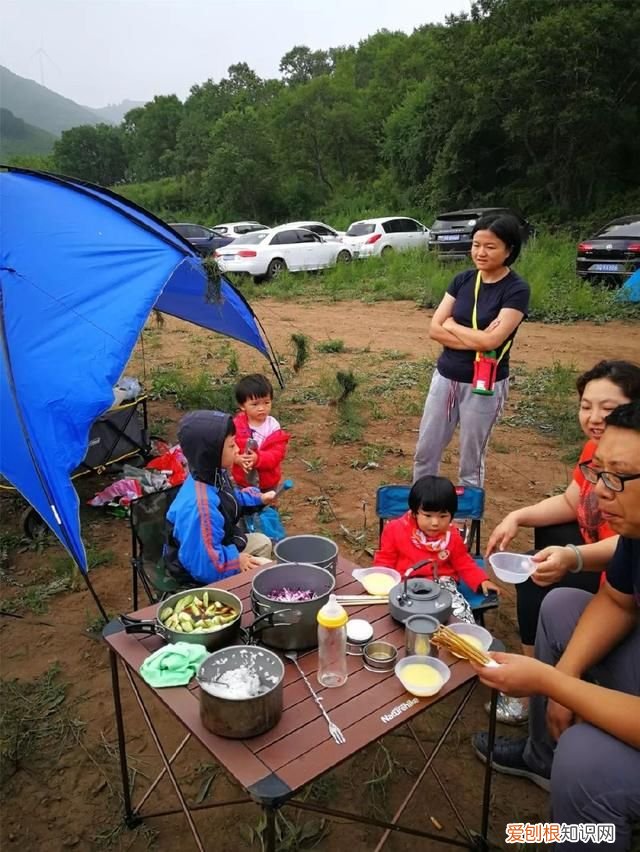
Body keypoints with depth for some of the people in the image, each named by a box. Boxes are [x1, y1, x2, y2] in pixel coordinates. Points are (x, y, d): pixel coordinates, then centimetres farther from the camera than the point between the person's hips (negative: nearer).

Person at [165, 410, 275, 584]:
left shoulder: (215, 474, -10)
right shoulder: (200, 505, -41)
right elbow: (203, 563, -35)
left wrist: (258, 498, 10)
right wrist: (236, 560, -22)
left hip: (220, 547, 9)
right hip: (203, 573, -9)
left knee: (262, 543, 22)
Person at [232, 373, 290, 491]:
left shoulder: (273, 427, -17)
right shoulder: (236, 425, -15)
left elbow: (277, 454, -22)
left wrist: (258, 458, -40)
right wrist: (237, 459, -32)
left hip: (268, 481, 0)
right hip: (243, 480, 1)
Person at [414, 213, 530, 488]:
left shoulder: (516, 289, -11)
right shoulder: (462, 280, 3)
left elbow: (491, 341, -22)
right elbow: (434, 329, -4)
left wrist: (451, 325, -8)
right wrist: (475, 339, -17)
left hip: (484, 384, -5)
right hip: (445, 377, 5)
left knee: (471, 462, 9)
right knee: (425, 453, 13)